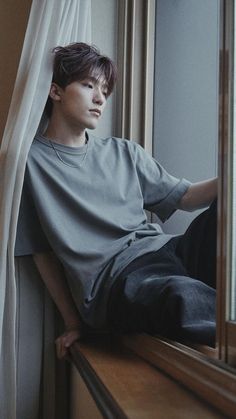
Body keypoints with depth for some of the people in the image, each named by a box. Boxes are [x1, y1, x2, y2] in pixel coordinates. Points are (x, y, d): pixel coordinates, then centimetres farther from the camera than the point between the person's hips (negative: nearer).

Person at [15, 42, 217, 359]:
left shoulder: (124, 152, 23)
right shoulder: (31, 160, 8)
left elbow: (185, 197, 21)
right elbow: (42, 252, 8)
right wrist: (72, 323, 6)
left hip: (165, 250, 6)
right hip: (113, 277, -6)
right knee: (184, 298, -40)